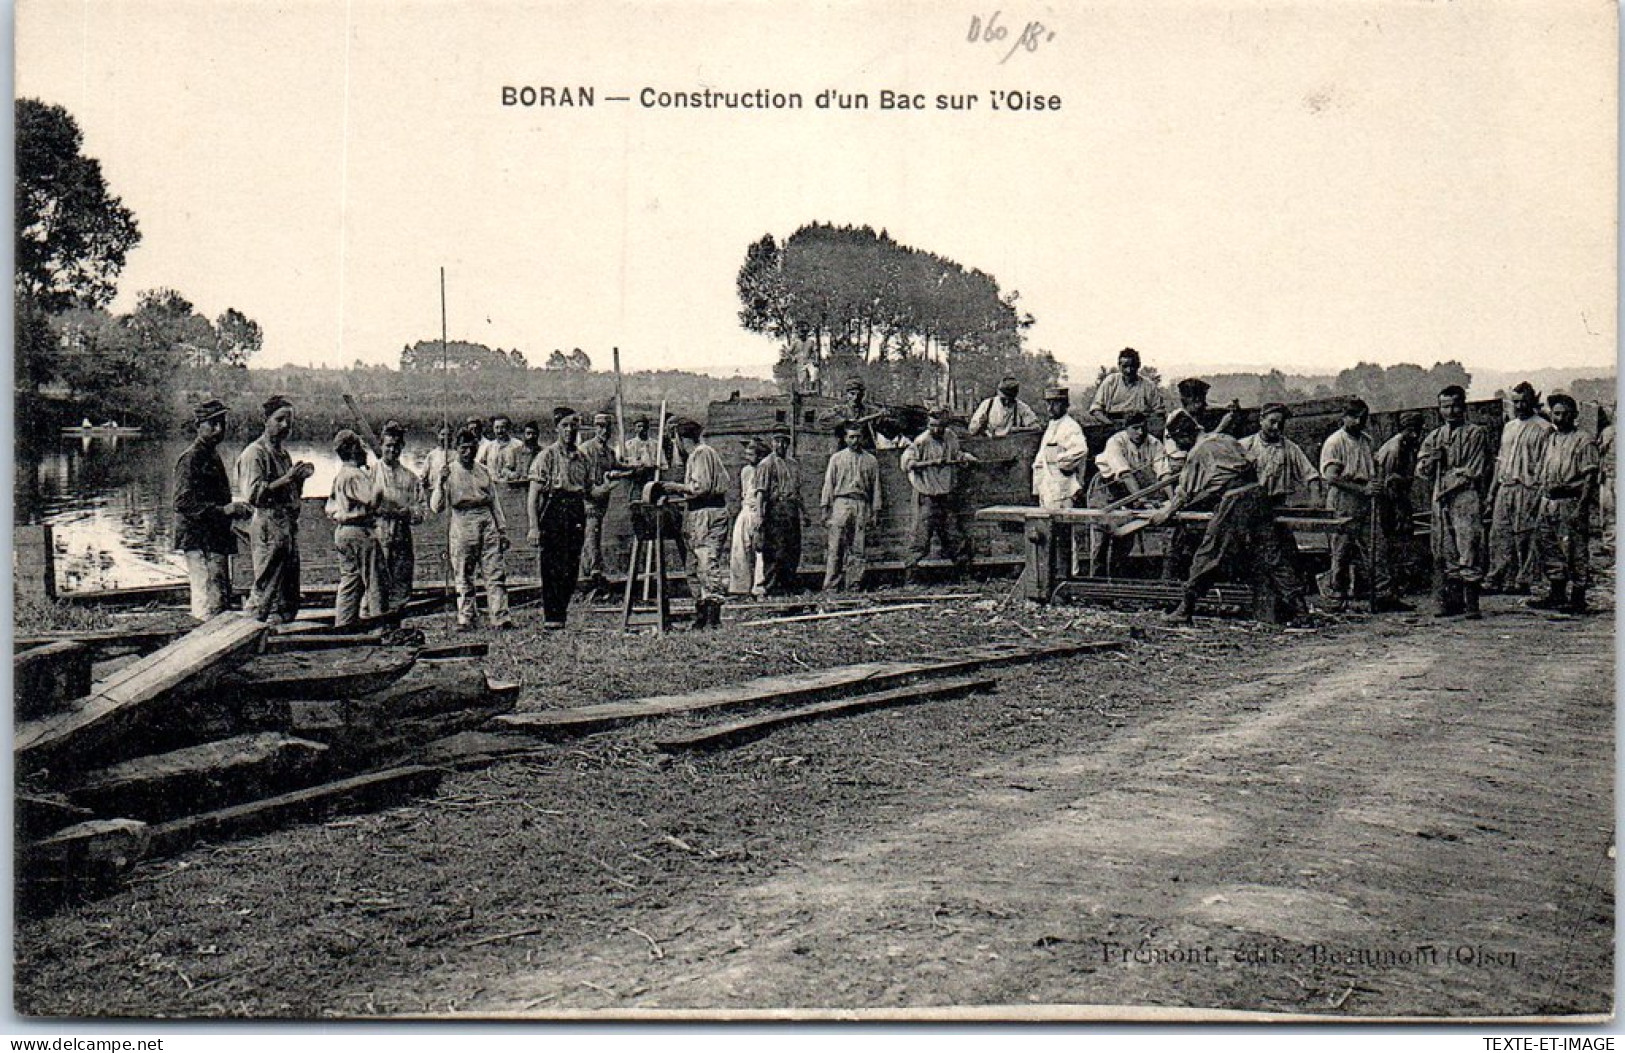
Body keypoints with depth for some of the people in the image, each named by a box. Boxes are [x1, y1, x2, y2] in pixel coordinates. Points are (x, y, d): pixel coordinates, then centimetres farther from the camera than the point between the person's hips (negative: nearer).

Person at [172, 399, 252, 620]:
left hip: (216, 541, 10)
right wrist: (223, 510, -26)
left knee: (222, 602, 13)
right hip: (201, 541, -10)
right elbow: (183, 502, -21)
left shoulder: (213, 455, 18)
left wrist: (234, 509, 12)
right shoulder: (191, 458, -11)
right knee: (212, 606, -12)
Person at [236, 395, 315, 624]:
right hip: (268, 530, -9)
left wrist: (301, 476, 8)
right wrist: (287, 479, -20)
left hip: (289, 527, 9)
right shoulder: (255, 453, -8)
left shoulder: (283, 454, 19)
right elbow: (253, 494, -19)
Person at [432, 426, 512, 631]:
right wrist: (440, 484, -21)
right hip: (462, 525, -3)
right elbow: (436, 507, -6)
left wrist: (503, 530, 17)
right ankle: (465, 620, 7)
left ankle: (500, 618, -6)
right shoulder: (448, 472, 2)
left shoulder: (483, 470, 15)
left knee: (496, 574, -4)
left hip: (487, 525, 3)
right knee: (464, 577, 1)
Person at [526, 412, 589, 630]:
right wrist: (534, 527, -14)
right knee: (551, 569, -4)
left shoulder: (582, 458, 13)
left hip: (577, 515, 5)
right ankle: (550, 617, 3)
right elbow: (534, 494, -7)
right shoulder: (546, 456, -3)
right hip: (552, 514, -5)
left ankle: (562, 611, 18)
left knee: (571, 570, 6)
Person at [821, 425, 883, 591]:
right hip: (841, 504, -1)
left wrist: (875, 512, 6)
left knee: (857, 550, -1)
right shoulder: (836, 458, 13)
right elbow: (828, 484, 10)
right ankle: (831, 586, -8)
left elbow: (876, 488, 14)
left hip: (862, 506, 1)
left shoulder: (871, 460, 15)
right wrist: (825, 509, 1)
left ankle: (854, 586, 2)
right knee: (836, 549, -7)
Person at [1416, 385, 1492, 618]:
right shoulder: (1434, 437, 20)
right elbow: (1421, 471, 15)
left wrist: (1450, 476, -8)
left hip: (1467, 497, -5)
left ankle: (1471, 602, -11)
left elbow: (1475, 471, -3)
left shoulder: (1476, 433, 5)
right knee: (1443, 552, 4)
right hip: (1440, 500, 5)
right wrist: (1432, 458, -4)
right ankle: (1450, 600, 8)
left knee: (1468, 549, -11)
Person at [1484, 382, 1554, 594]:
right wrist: (1492, 490, 16)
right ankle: (1496, 579, 7)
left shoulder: (1543, 428, -3)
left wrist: (1539, 494, -16)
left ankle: (1522, 580, 4)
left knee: (1525, 537, -3)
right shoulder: (1508, 427, 17)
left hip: (1528, 489, -6)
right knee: (1499, 535, 3)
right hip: (1505, 488, 6)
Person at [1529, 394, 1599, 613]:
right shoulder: (1550, 439, 16)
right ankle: (1556, 594, 21)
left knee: (1575, 553, -4)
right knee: (1551, 551, 12)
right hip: (1548, 502, 8)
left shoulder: (1583, 441, -6)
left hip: (1571, 502, -7)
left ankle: (1577, 599, 0)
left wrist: (1580, 507, -18)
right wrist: (1541, 501, 15)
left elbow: (1590, 478, -11)